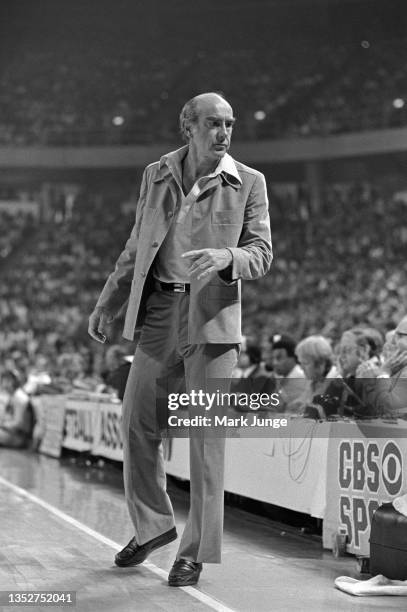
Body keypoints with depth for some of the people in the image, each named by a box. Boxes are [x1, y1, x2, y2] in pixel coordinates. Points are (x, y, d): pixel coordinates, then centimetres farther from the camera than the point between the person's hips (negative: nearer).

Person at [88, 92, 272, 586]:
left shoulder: (248, 183, 0)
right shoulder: (156, 175, 9)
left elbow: (261, 255, -2)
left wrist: (225, 257, -23)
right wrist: (106, 304, 14)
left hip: (212, 318, -3)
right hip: (159, 313, 4)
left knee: (206, 436, -2)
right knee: (137, 423, 8)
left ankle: (196, 551, 9)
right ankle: (152, 525, 28)